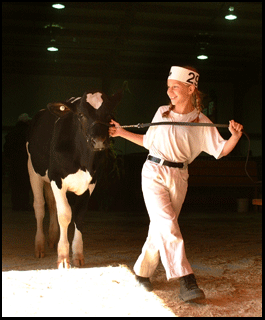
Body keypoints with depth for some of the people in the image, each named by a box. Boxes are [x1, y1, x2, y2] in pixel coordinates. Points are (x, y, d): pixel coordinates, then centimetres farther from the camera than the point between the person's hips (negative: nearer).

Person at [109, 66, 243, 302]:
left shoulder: (201, 122, 1)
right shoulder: (162, 112, 7)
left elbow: (221, 150, -4)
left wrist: (235, 136, -22)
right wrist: (122, 132, 19)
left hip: (178, 178, 0)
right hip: (153, 172, 0)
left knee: (160, 228, 5)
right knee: (167, 225, -14)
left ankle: (143, 272, 24)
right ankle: (187, 282, -16)